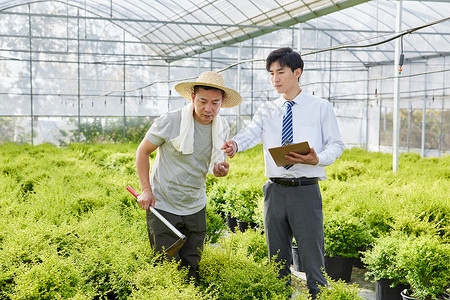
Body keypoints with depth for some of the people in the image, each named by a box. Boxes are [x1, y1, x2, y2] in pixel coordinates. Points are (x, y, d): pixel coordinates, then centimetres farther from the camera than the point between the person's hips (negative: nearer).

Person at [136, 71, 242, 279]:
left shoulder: (222, 128, -2)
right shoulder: (169, 122, -17)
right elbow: (142, 152, -4)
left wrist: (221, 171, -13)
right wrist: (146, 189, -13)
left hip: (196, 207, 4)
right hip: (162, 205, -4)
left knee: (191, 269, 12)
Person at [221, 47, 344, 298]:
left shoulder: (321, 107, 4)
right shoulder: (267, 111, 12)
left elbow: (336, 145, 2)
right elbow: (251, 133, -6)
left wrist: (317, 159, -19)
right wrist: (234, 144, -29)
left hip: (306, 190, -3)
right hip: (275, 190, 4)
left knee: (312, 257, -1)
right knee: (277, 259, 13)